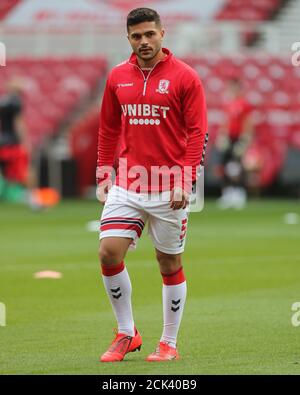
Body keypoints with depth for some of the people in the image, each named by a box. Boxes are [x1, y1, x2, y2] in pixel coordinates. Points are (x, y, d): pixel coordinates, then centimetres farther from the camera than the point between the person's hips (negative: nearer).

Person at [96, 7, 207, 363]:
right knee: (109, 253, -10)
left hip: (168, 188, -3)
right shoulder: (117, 77, 8)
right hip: (126, 184, 3)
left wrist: (186, 181, -15)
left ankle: (169, 344, 16)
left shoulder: (184, 77, -4)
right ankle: (126, 333, 6)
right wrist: (103, 178, 9)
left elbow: (197, 132, -6)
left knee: (169, 263, 5)